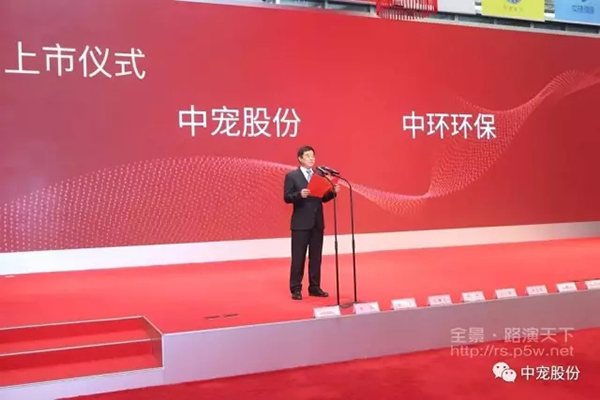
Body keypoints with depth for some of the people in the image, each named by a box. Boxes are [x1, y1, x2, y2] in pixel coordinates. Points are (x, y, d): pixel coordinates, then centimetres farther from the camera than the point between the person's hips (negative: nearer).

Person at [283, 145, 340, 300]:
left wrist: (333, 192, -7)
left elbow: (323, 198, 12)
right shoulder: (291, 176, -2)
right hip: (301, 223, -5)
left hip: (317, 222, 5)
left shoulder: (319, 174, 12)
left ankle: (314, 287, 18)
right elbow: (287, 197, -9)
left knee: (316, 257, 9)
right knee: (298, 257, -1)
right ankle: (296, 289, 6)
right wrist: (300, 194, -26)